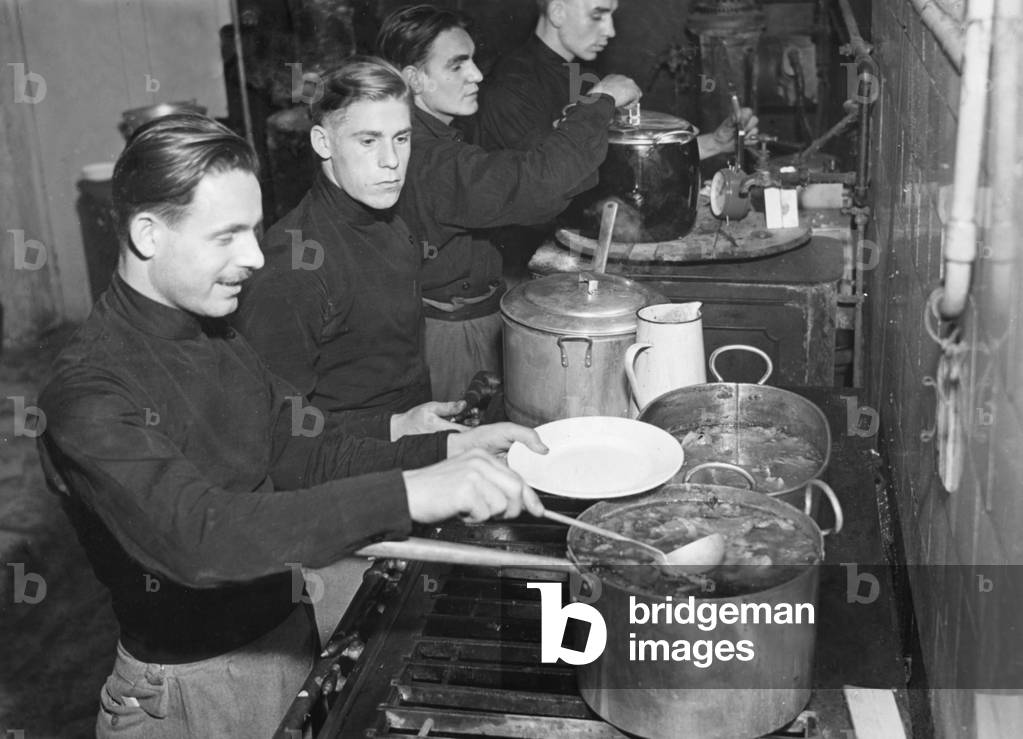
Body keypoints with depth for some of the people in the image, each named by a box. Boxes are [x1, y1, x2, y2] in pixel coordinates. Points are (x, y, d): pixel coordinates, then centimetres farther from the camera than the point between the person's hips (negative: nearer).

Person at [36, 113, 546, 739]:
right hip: (194, 685, -7)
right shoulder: (90, 393, -25)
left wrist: (446, 451, -11)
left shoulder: (216, 336, 2)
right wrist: (408, 495, -45)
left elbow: (297, 453, 3)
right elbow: (196, 536, -38)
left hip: (287, 634, 7)